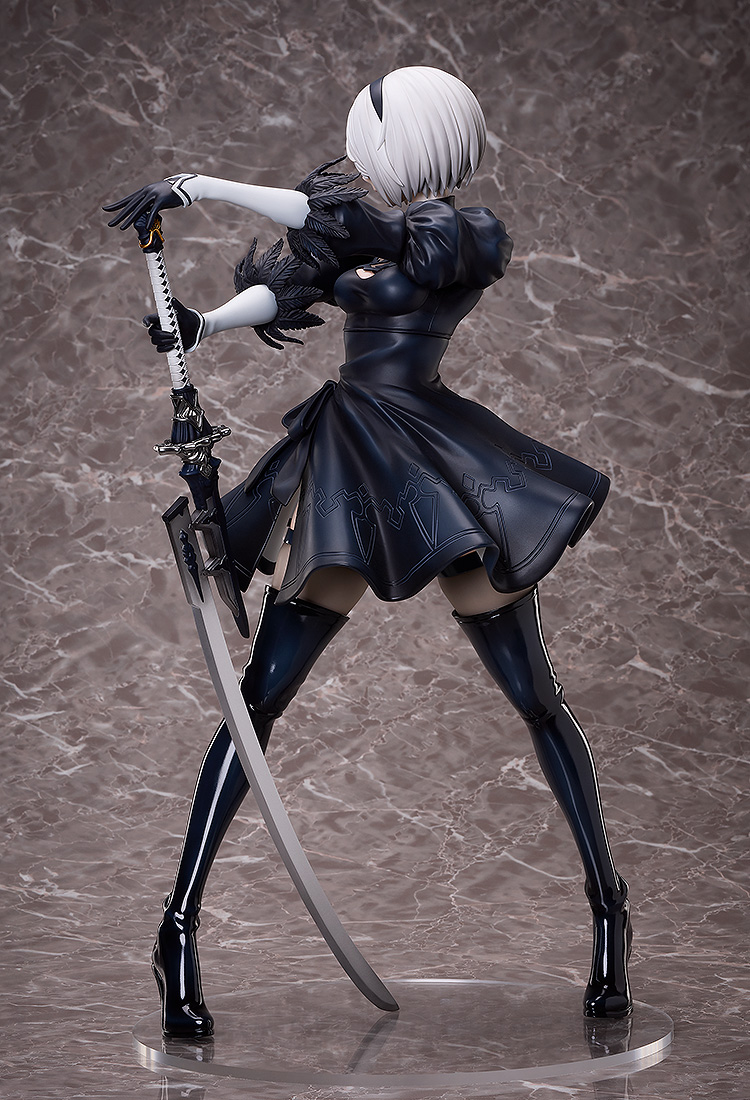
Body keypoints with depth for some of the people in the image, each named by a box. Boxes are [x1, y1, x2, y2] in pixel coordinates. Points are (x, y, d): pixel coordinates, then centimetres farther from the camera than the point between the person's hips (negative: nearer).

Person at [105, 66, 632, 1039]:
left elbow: (359, 233, -17)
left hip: (443, 469, -5)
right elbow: (284, 286, 2)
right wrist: (202, 326, -20)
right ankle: (180, 929, 0)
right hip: (345, 473, 5)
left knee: (538, 702, 2)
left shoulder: (474, 233, -6)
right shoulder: (360, 226, 13)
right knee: (260, 700, -3)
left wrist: (203, 186, -18)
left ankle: (609, 913, 17)